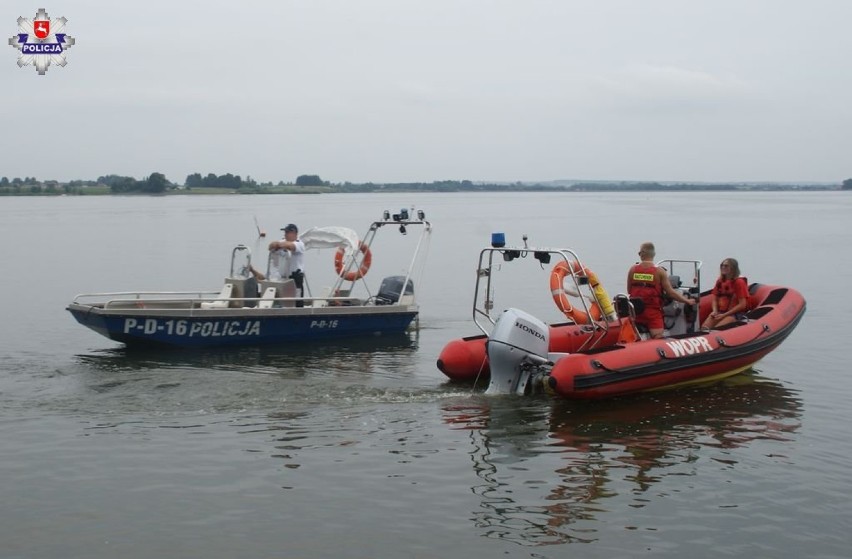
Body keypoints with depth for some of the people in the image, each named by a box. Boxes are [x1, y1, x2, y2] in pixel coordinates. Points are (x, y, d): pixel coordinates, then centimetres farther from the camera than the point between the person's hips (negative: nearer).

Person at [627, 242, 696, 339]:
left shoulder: (632, 269, 2)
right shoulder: (659, 271, -5)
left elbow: (629, 291, 9)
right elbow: (670, 292, -5)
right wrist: (687, 301, 7)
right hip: (653, 311, -3)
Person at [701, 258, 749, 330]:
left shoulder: (739, 282, -6)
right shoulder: (719, 282, 12)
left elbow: (742, 305, -11)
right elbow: (715, 299, 18)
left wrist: (724, 315, -14)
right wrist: (715, 311, -4)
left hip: (735, 313, -6)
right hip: (720, 312, 6)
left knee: (716, 329, -30)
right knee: (704, 327, -22)